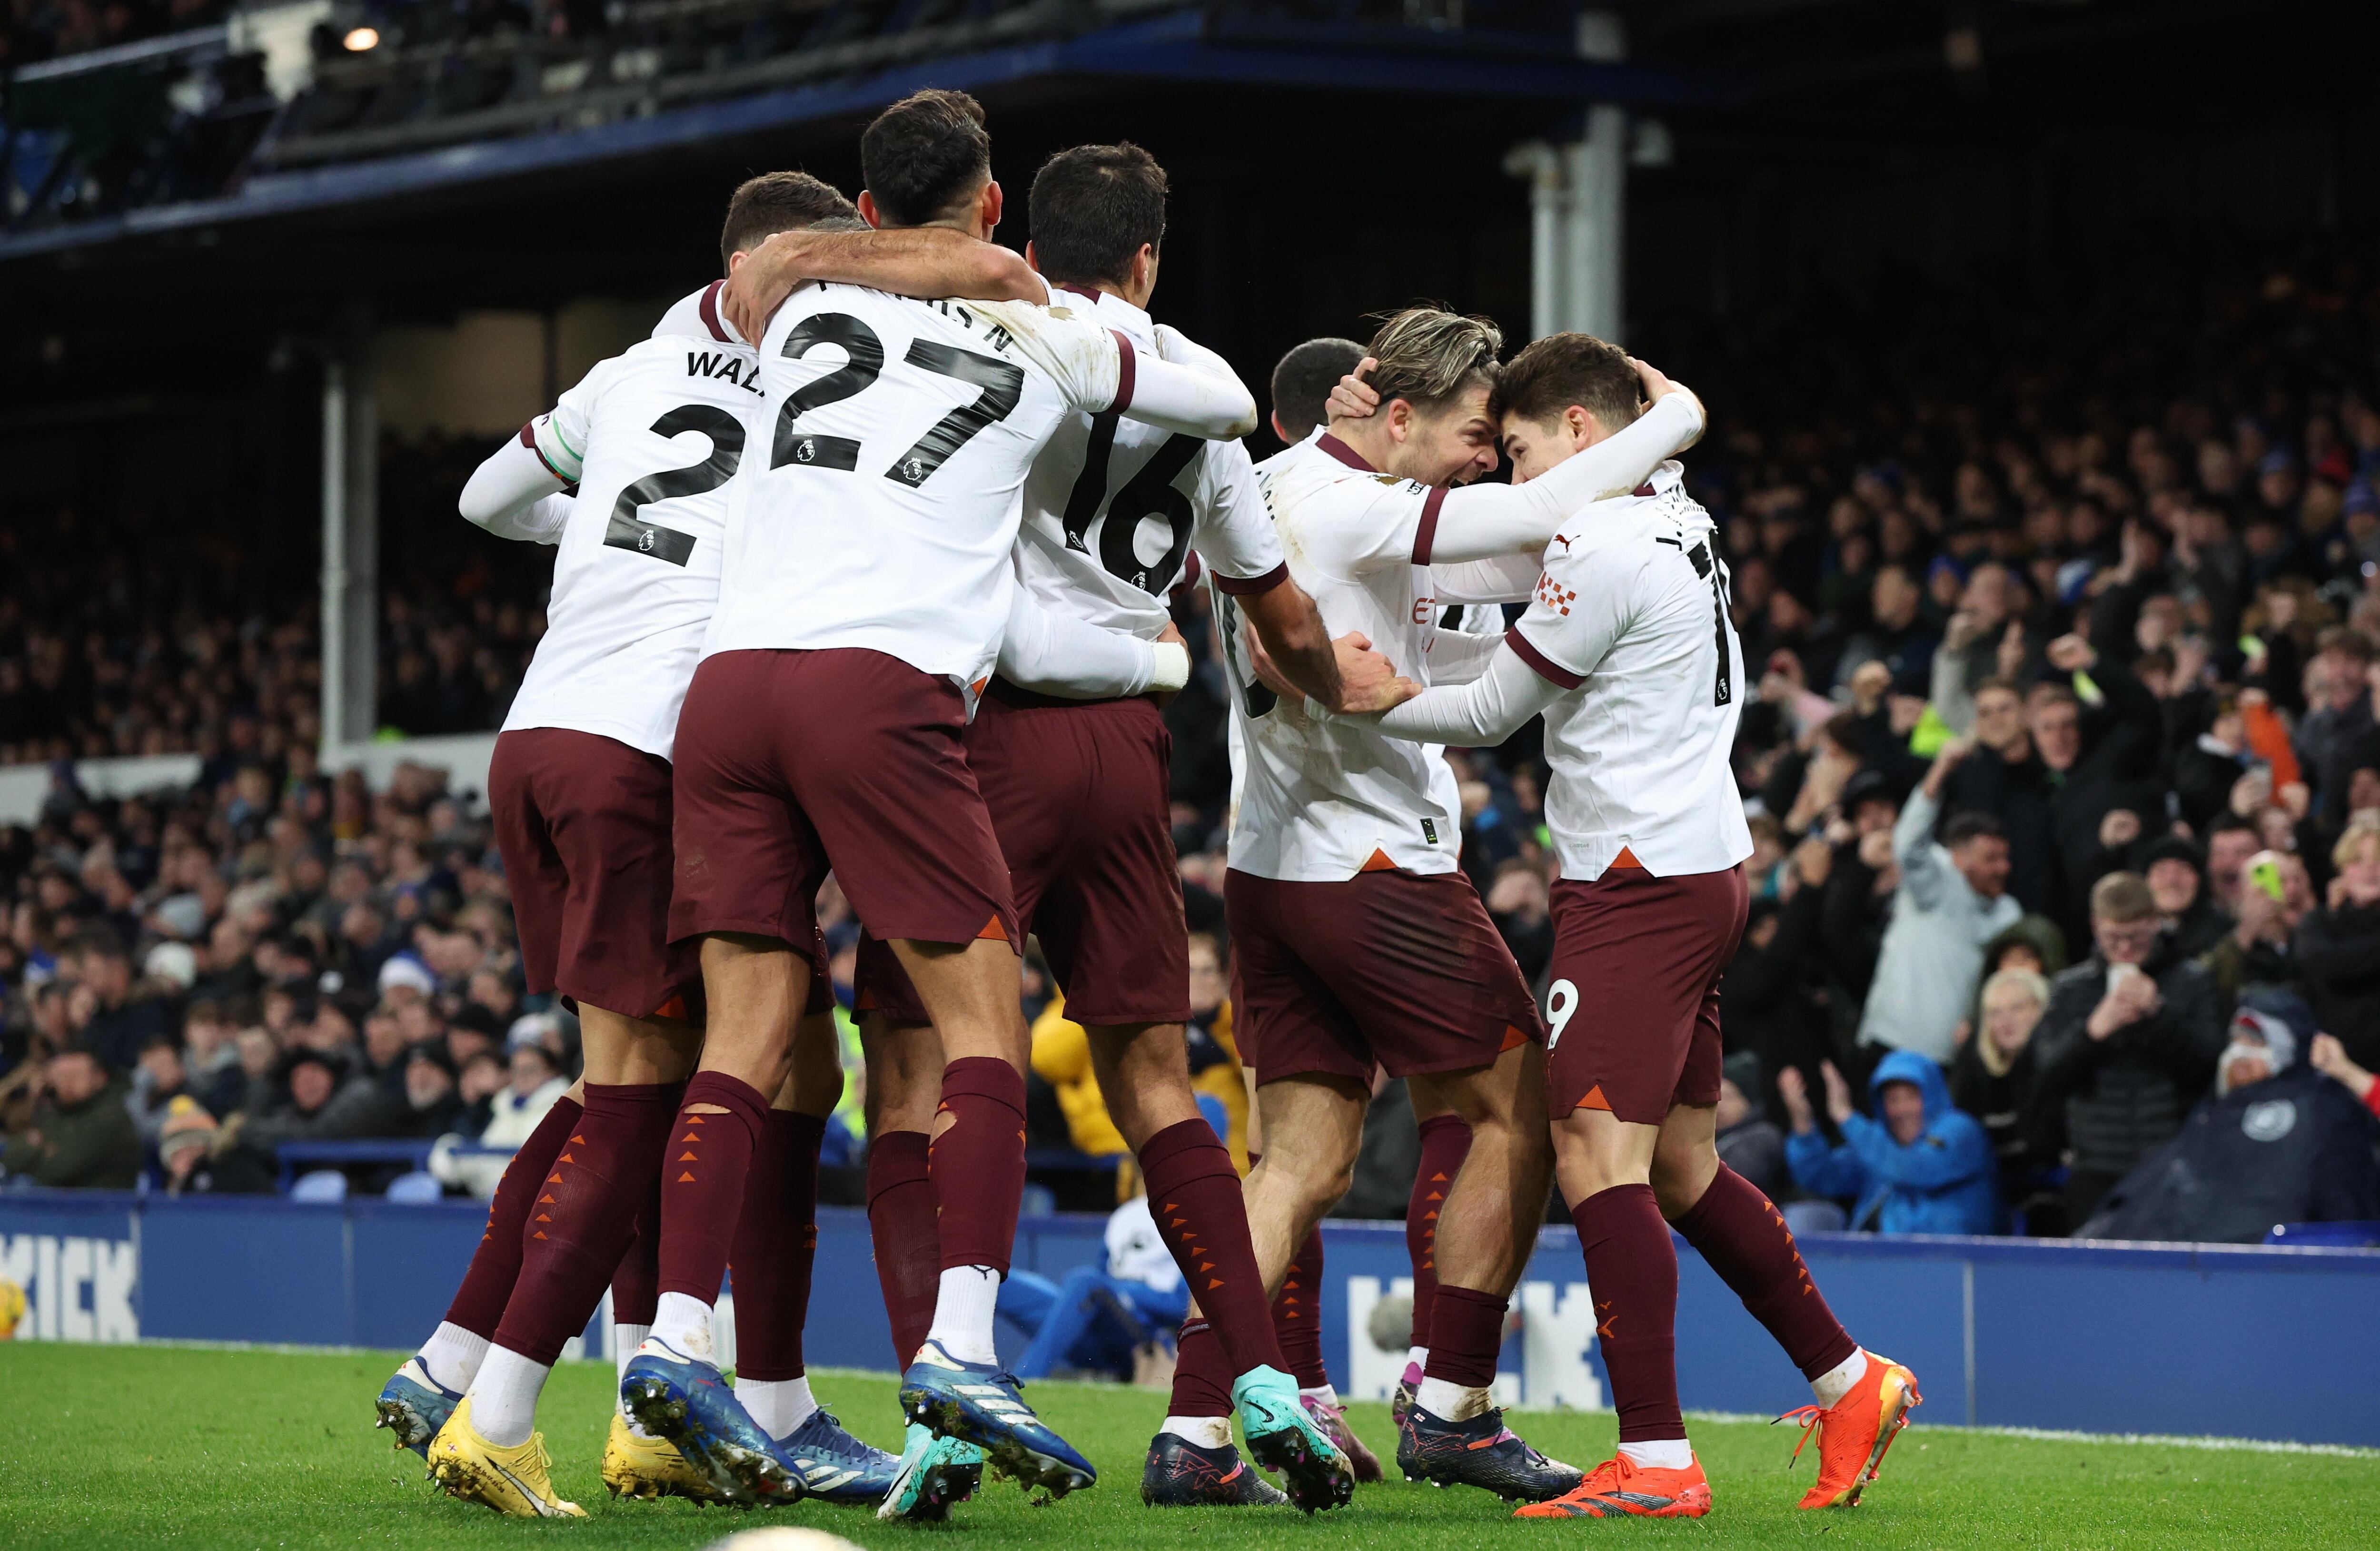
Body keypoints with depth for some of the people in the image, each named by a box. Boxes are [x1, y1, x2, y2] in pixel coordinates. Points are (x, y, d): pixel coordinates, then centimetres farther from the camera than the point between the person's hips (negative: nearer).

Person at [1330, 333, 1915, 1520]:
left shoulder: (1604, 552, -14)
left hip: (1640, 883, -10)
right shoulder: (1679, 519, 12)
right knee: (1682, 1166, 17)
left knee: (1597, 1157, -13)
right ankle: (1850, 1384, 25)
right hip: (1708, 859, 10)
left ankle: (1656, 1464, -17)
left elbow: (1489, 712, -9)